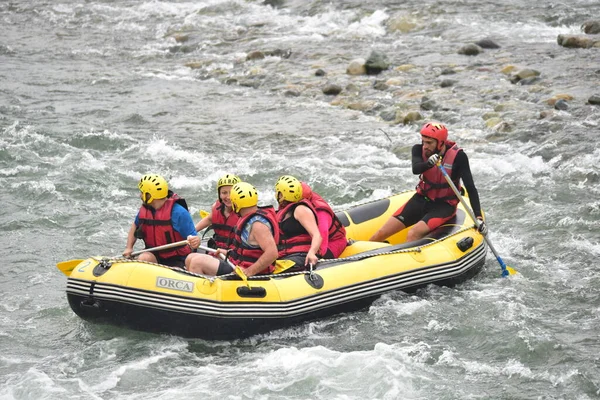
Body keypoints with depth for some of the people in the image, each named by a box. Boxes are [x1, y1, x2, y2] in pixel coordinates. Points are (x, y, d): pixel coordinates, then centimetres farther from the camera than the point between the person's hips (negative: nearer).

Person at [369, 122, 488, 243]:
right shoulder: (419, 150, -9)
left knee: (413, 234, -30)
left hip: (444, 205, -4)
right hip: (421, 200, 4)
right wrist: (428, 163, -53)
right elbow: (415, 169, -30)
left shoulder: (458, 156, -17)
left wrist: (478, 217, -26)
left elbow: (470, 188, -18)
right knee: (382, 233, -7)